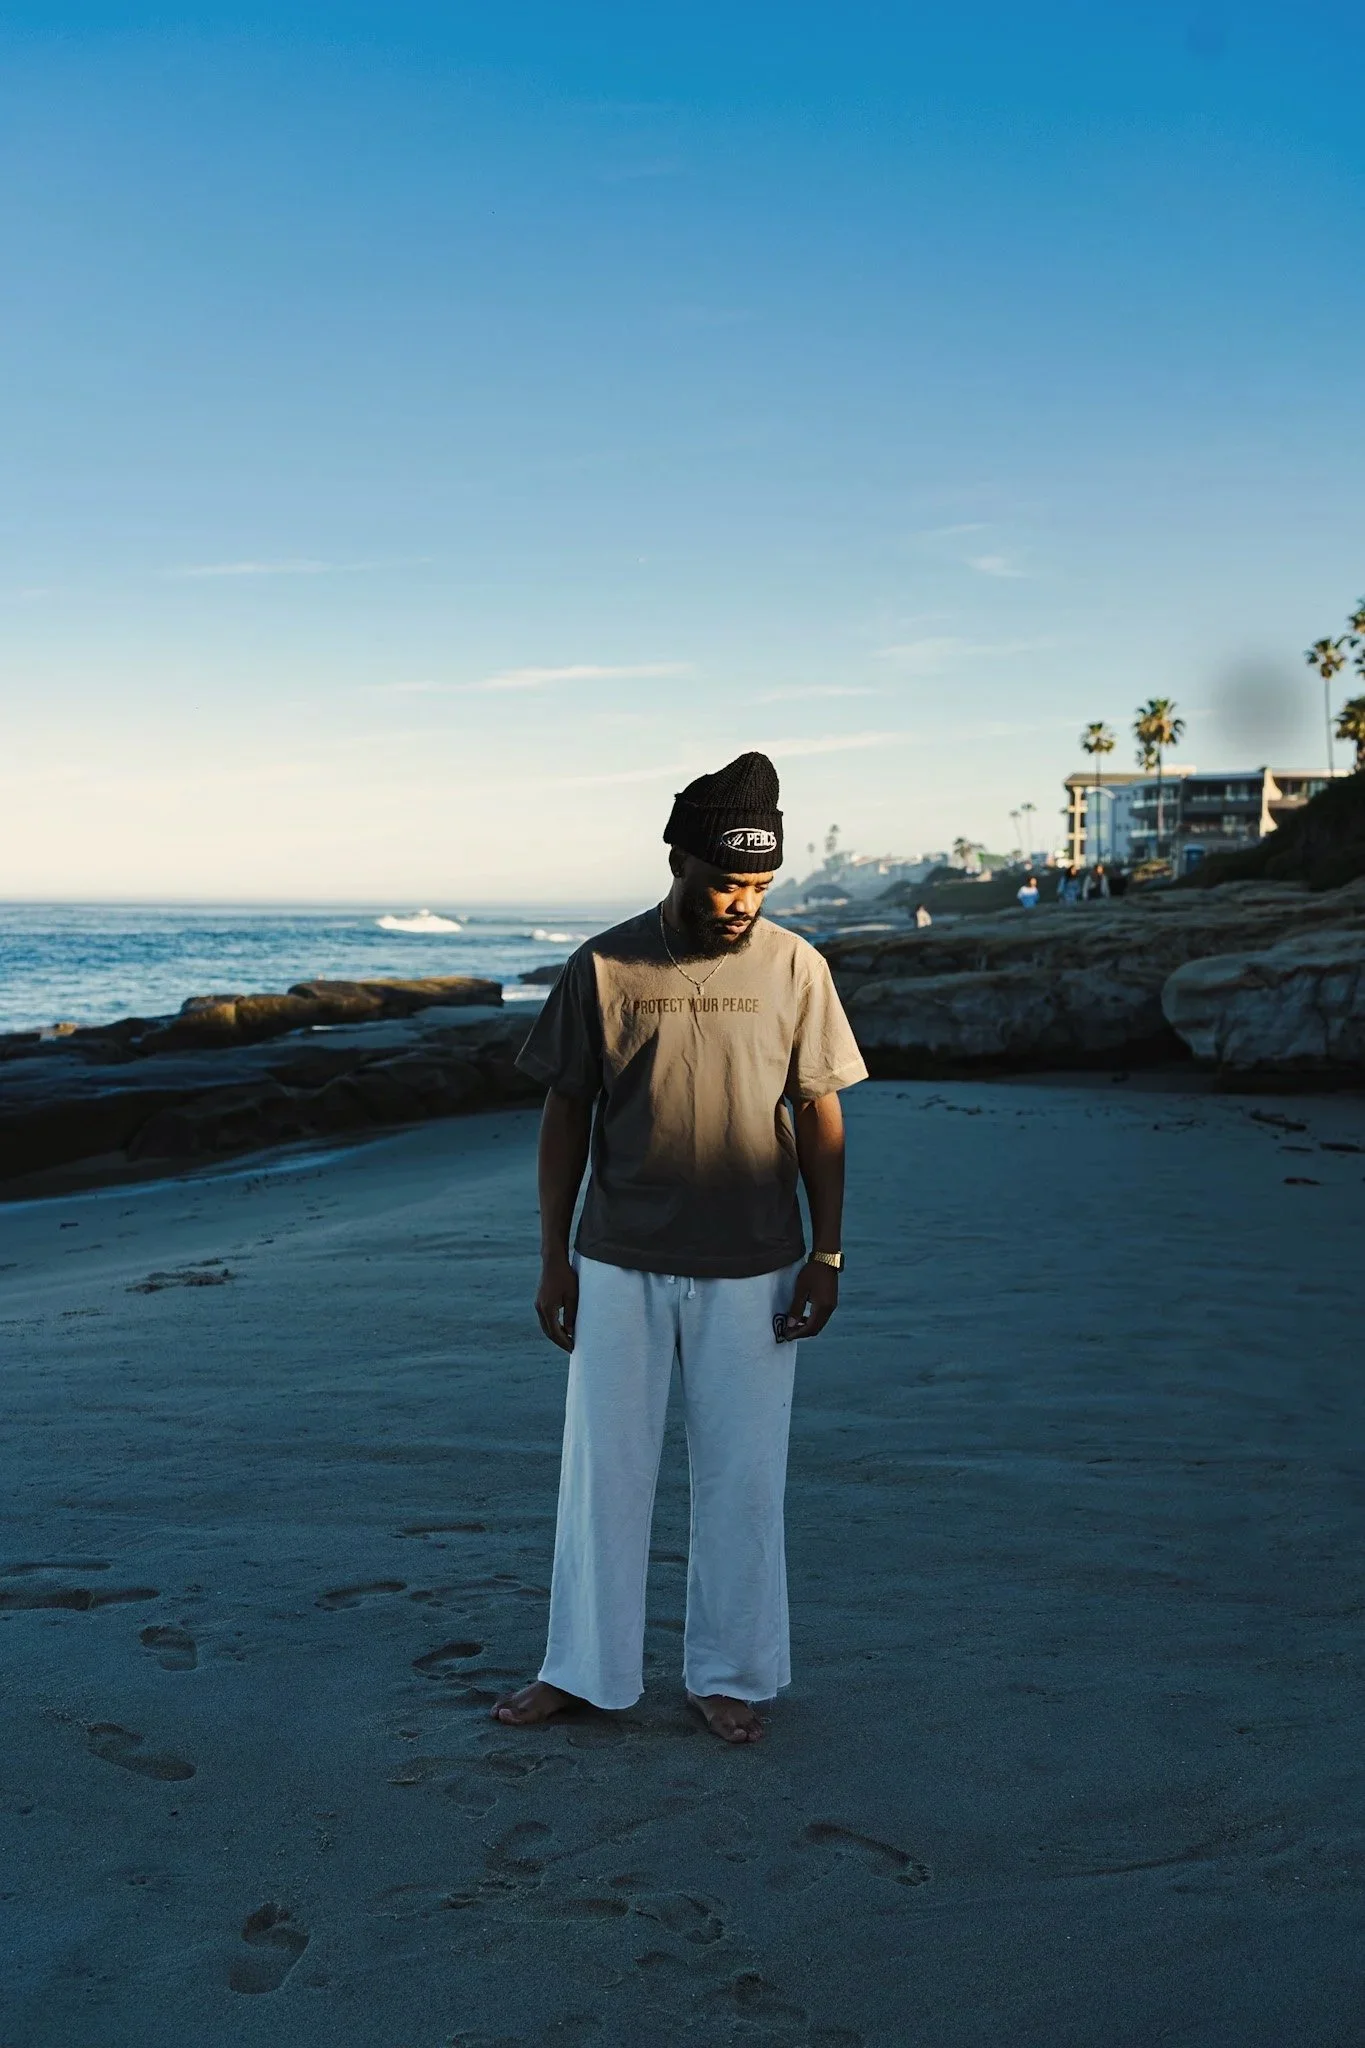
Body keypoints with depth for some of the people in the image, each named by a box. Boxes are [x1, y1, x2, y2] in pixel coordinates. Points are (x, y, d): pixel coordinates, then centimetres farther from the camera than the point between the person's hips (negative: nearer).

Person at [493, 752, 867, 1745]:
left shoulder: (795, 968, -3)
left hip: (752, 1273, 0)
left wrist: (827, 1255, -3)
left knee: (741, 1479, 8)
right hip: (620, 1266, 0)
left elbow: (820, 1118, 1)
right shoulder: (604, 967, -4)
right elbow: (566, 1116, 2)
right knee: (602, 1470, 9)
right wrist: (554, 1258, 0)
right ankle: (583, 1668, 24)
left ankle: (728, 1676, 24)